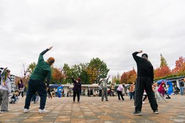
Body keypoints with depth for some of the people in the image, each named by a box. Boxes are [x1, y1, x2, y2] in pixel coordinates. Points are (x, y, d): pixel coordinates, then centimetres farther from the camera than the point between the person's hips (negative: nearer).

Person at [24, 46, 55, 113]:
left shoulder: (40, 61, 0)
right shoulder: (49, 69, -10)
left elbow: (41, 54, 18)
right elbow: (48, 78, -9)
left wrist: (47, 49, 23)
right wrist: (47, 86, 5)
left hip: (31, 80, 5)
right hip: (39, 82, -5)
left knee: (29, 94, 15)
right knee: (43, 95, 8)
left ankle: (26, 108, 20)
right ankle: (41, 109, 1)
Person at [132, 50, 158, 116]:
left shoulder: (139, 59, 4)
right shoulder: (150, 64, 13)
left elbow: (133, 54, 17)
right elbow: (152, 74, 12)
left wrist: (138, 52, 33)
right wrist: (151, 82, 19)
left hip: (140, 78, -3)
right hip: (148, 79, 4)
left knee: (138, 94, -5)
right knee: (151, 94, 11)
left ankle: (138, 110, -10)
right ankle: (155, 109, 16)